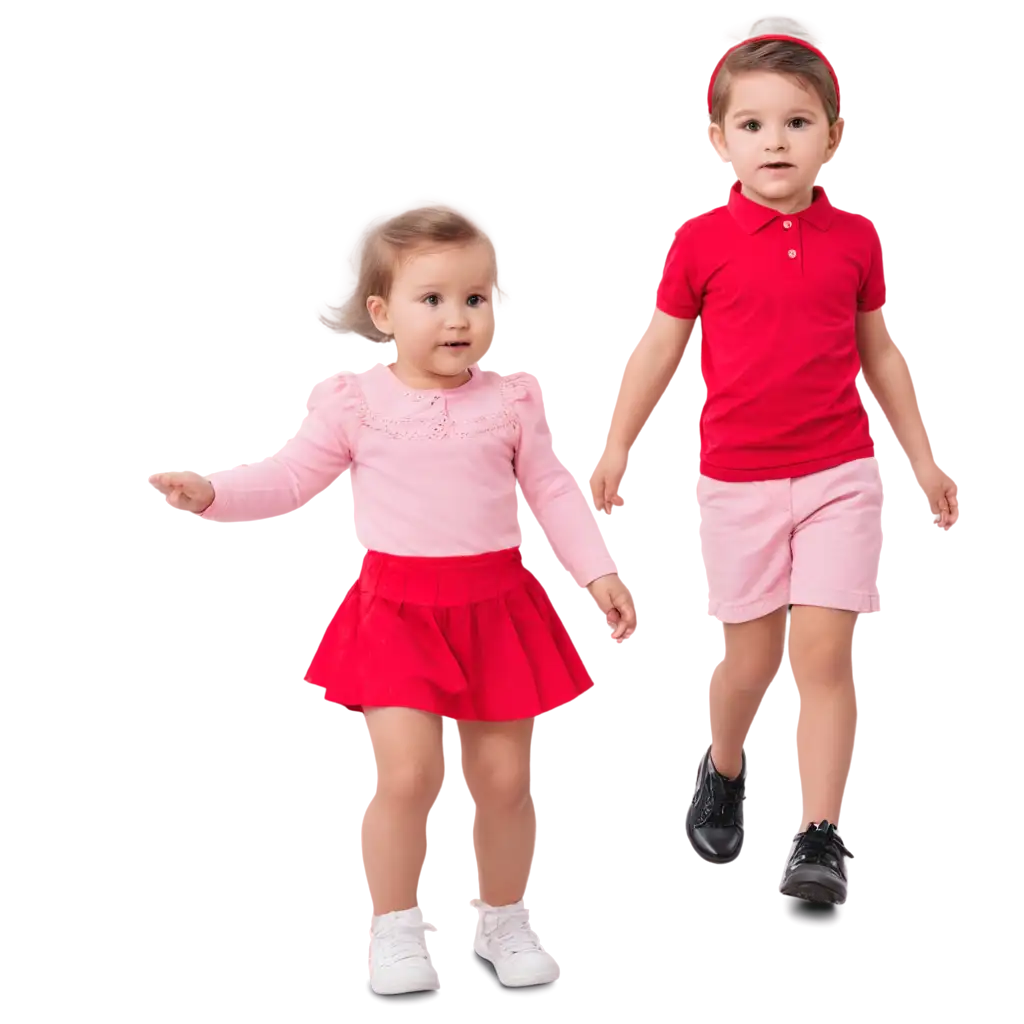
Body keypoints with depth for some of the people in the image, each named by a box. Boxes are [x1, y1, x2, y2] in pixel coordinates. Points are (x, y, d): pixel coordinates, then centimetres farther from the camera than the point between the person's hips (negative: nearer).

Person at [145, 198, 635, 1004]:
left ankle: (504, 924, 28)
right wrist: (210, 491, -12)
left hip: (498, 605, 2)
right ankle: (396, 937, 5)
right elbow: (290, 481, 2)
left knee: (505, 776, 8)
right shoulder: (354, 401, -2)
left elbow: (554, 493, 7)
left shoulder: (510, 402, 2)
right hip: (398, 607, -2)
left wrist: (598, 573, 1)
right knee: (405, 771, -12)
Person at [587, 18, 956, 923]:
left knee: (825, 652, -7)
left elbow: (883, 352, 12)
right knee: (750, 657, 9)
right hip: (738, 482, 0)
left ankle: (819, 841, -4)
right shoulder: (702, 243, -3)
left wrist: (922, 456, 16)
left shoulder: (853, 240, 2)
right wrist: (616, 448, 6)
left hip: (840, 474, 1)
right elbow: (657, 346, 5)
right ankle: (722, 768, 40)